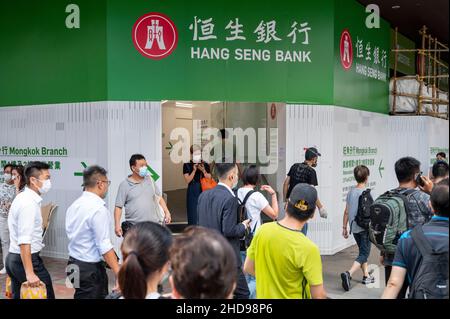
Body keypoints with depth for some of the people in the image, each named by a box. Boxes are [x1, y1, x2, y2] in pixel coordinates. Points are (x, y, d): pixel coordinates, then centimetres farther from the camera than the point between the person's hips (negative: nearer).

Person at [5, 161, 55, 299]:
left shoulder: (23, 197, 12)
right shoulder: (29, 203, -19)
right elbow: (24, 241, -26)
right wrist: (29, 273, -28)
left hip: (13, 258, 10)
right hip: (26, 259, -10)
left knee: (18, 296, 13)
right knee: (46, 295, -2)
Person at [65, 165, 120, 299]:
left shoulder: (74, 205, 7)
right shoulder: (98, 209, -18)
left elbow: (73, 235, 13)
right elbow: (104, 246, -21)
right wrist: (119, 273, -19)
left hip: (74, 263, 8)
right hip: (91, 268, -8)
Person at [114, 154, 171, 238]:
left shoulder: (149, 180, 11)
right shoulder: (124, 185, -1)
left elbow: (159, 197, 17)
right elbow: (118, 207, -3)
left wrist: (167, 212, 5)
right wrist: (117, 225, -11)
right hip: (134, 227, -3)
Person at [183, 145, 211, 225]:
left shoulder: (205, 165, 8)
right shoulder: (187, 165, 2)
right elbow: (187, 180, -6)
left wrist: (203, 171, -12)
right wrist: (194, 170, -15)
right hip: (192, 192, -2)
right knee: (193, 215, -2)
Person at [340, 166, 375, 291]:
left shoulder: (351, 192, 4)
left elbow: (346, 212, 8)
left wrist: (344, 227, 15)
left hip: (354, 228, 7)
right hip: (364, 228, -7)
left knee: (362, 252, 21)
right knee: (364, 254, -2)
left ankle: (366, 276, 30)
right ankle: (348, 273, -19)